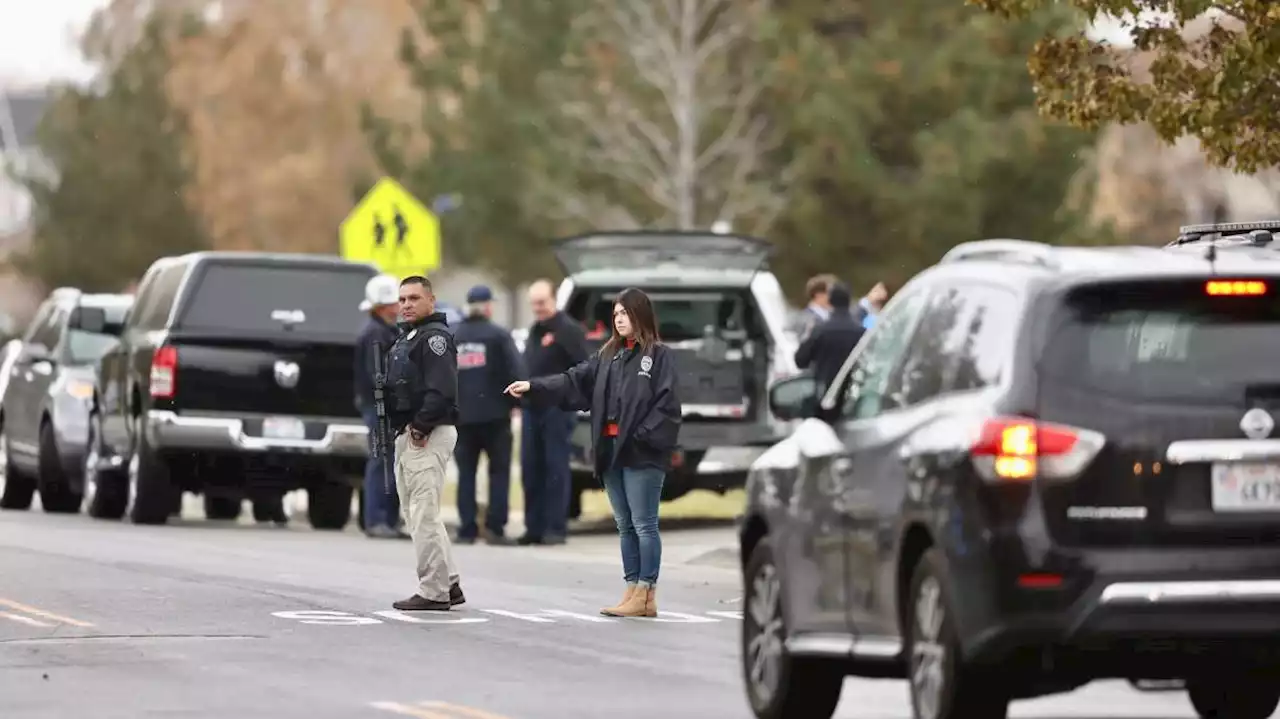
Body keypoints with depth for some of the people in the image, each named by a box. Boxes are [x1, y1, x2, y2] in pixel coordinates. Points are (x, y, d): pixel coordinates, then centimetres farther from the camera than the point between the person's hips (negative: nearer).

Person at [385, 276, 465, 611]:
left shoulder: (435, 337, -12)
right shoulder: (405, 337, 20)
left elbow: (440, 390, -22)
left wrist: (421, 426, -22)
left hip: (428, 436, -11)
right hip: (406, 435, 11)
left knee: (424, 514, -11)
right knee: (414, 513, 14)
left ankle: (433, 591, -9)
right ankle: (449, 584, 19)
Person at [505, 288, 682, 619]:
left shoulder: (659, 356, -3)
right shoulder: (608, 355, 17)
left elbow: (667, 404, -10)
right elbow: (573, 382, 8)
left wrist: (642, 437, -18)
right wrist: (533, 387, -4)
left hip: (642, 455, -7)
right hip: (611, 452, 7)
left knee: (644, 525, -4)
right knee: (625, 526, 10)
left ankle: (646, 596, -2)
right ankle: (633, 592, 14)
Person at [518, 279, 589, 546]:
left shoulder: (568, 330, -6)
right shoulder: (535, 331, 20)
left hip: (557, 407, -8)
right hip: (532, 408, 8)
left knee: (555, 467, -6)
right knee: (530, 468, 7)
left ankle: (555, 528, -5)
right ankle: (534, 527, 12)